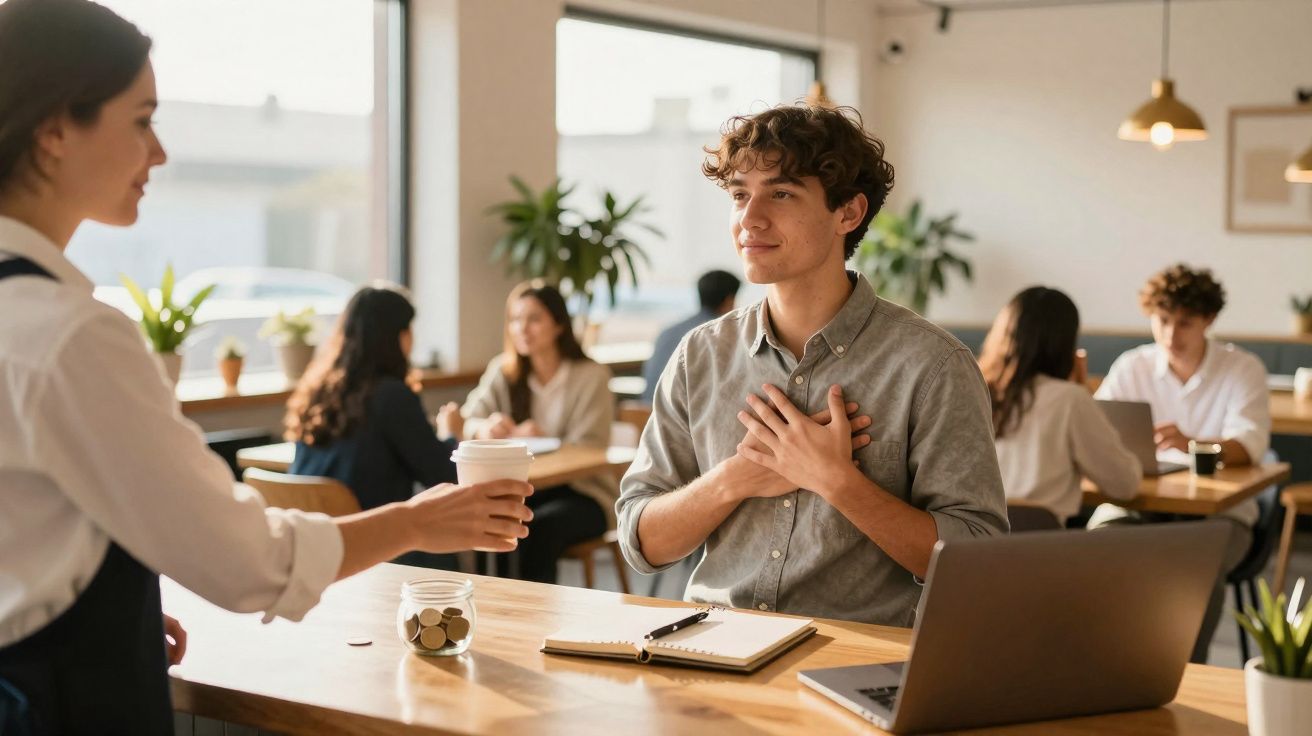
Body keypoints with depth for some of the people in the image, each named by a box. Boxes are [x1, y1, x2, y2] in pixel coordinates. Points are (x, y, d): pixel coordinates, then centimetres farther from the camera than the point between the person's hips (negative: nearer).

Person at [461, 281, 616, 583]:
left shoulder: (592, 375, -5)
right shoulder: (502, 371, 7)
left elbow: (588, 452, -11)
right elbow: (467, 421, -4)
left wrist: (543, 441, -32)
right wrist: (485, 428, -30)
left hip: (581, 493, -3)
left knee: (542, 525, -34)